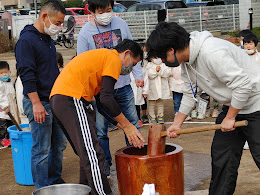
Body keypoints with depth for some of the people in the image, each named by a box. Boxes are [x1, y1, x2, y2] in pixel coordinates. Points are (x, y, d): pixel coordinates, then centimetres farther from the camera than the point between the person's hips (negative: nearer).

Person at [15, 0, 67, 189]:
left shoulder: (48, 39, 15)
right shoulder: (26, 40, -13)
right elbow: (27, 74, -18)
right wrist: (36, 104, -22)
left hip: (55, 102, 9)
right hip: (39, 103, -9)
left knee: (59, 144, 14)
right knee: (42, 150, -3)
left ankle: (55, 180, 27)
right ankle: (43, 189, 7)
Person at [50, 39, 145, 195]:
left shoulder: (102, 57, 30)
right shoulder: (114, 59, 0)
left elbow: (101, 104, 27)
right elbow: (106, 99, -12)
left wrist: (124, 127, 20)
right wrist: (127, 126, -4)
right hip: (72, 98, -10)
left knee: (88, 153, 18)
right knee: (93, 155, -11)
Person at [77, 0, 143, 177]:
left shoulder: (121, 24, 3)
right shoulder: (85, 33, -6)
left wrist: (138, 74, 5)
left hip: (123, 85, 3)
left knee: (133, 125, 11)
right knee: (100, 131, 2)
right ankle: (104, 167, 17)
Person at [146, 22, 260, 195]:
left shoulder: (211, 53, -29)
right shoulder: (187, 60, 2)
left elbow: (243, 84, -30)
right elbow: (190, 93, 15)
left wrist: (230, 118, -20)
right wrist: (177, 124, 13)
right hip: (232, 105, 9)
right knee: (221, 156, 10)